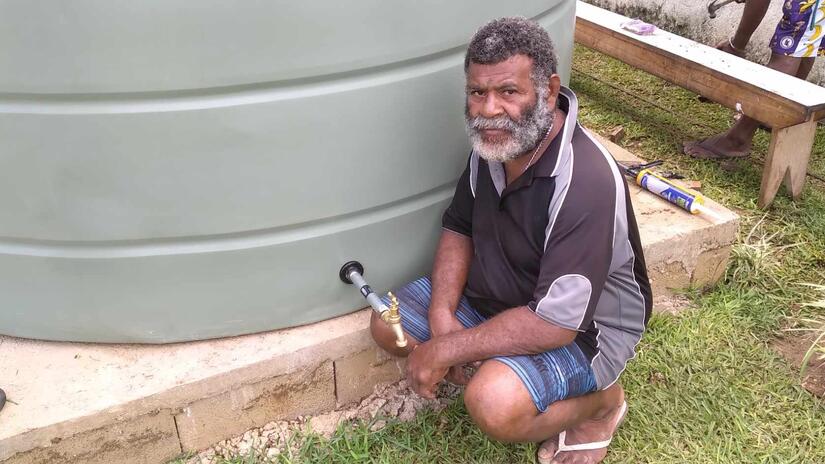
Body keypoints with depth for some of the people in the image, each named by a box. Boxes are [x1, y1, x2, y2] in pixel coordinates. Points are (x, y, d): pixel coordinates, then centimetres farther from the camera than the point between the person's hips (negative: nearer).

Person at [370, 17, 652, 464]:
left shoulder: (585, 182, -35)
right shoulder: (493, 141, -9)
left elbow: (554, 323, -34)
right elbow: (458, 229, 3)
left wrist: (446, 350, -26)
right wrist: (443, 314, -14)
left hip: (581, 328, -7)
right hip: (502, 300, 8)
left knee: (494, 403, -33)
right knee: (388, 325, 1)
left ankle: (598, 400, 0)